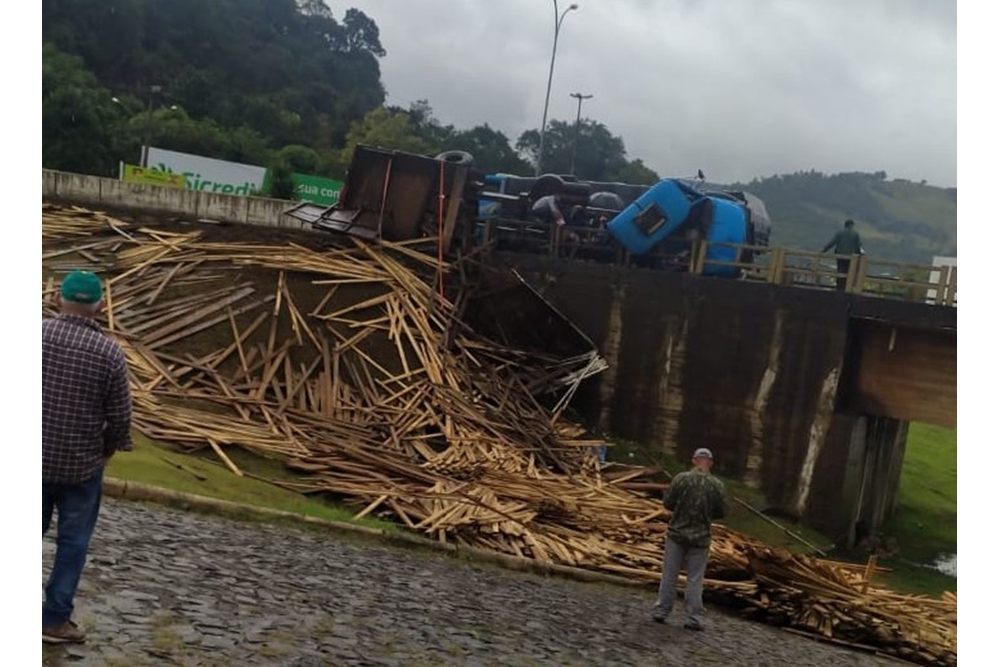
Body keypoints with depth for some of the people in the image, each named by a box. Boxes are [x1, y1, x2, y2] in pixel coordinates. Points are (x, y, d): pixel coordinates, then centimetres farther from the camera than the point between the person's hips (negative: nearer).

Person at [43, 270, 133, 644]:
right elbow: (120, 416, -10)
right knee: (73, 542, 11)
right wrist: (107, 451, 9)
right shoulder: (109, 352, -14)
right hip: (82, 463, -2)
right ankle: (55, 619, 16)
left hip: (37, 457, 2)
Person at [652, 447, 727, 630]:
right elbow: (721, 512, 1)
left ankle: (661, 611, 14)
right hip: (701, 538, 0)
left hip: (677, 533, 0)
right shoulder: (717, 485, -6)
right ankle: (692, 617, 9)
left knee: (669, 575, 9)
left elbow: (667, 502, -5)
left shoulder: (680, 478, -10)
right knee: (695, 579, 8)